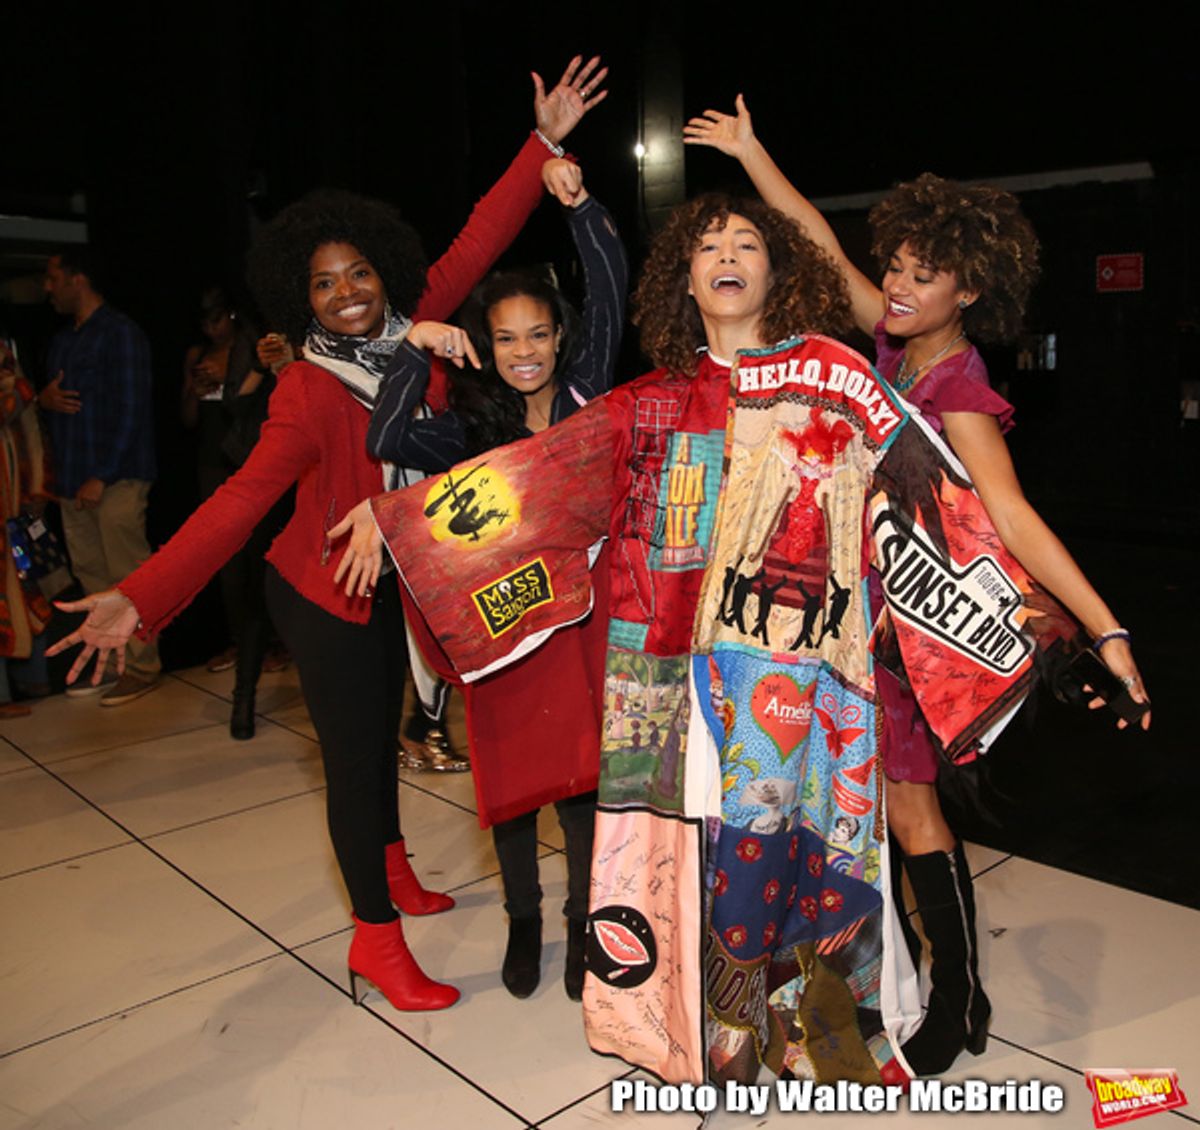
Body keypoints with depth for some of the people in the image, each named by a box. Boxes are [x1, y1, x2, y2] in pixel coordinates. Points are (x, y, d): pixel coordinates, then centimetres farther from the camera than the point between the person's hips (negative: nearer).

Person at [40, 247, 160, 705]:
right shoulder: (61, 340, 20)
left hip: (115, 479, -8)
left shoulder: (120, 333, -5)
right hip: (73, 479, 8)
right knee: (92, 578, 10)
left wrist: (102, 477, -17)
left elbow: (130, 411, -12)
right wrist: (44, 398, 1)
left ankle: (141, 667, 3)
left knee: (129, 577, -5)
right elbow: (51, 396, 27)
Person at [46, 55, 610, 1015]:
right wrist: (142, 598, -44)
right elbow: (243, 497, -33)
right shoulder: (309, 393, -24)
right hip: (326, 594, -6)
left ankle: (391, 873, 43)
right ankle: (376, 939, 15)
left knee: (383, 730, 22)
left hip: (396, 580, 7)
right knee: (353, 752, 1)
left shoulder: (410, 332, -7)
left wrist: (544, 144, -5)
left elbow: (475, 247, -5)